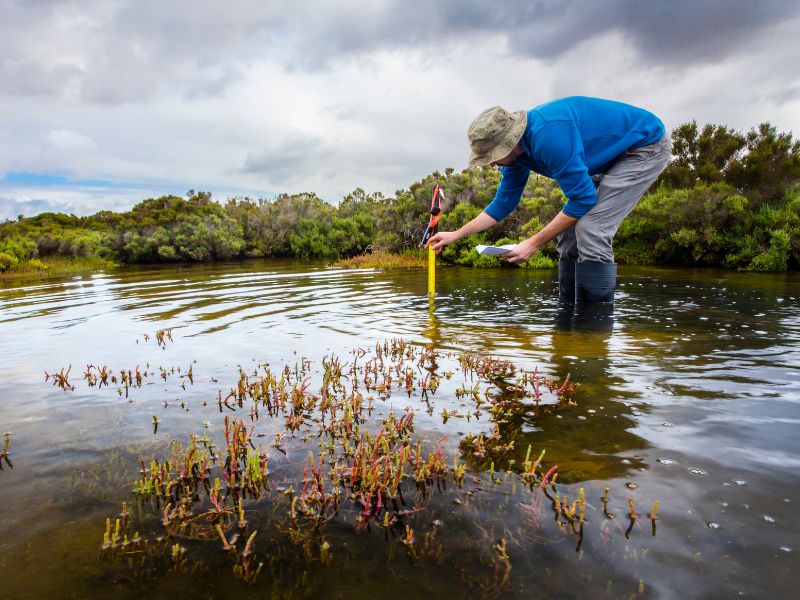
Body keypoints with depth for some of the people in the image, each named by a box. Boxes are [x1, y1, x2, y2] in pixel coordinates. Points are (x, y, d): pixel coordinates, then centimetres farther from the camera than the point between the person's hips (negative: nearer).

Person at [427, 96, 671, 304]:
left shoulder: (548, 134, -34)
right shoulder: (516, 150, -4)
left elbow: (583, 198, -28)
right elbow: (503, 204, 8)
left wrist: (533, 243, -23)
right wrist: (455, 235, 6)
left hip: (646, 145, -9)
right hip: (611, 158, 9)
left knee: (590, 232, -23)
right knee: (569, 233, 3)